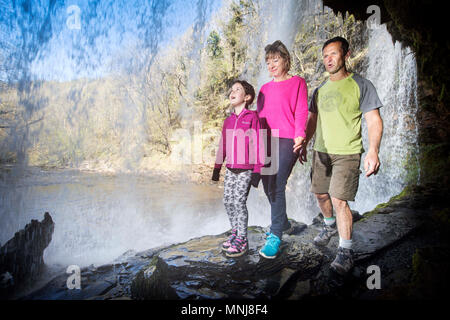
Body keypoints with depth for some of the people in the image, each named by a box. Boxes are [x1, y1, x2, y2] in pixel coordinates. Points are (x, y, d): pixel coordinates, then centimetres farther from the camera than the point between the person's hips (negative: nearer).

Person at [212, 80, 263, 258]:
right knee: (228, 201, 7)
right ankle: (235, 232, 24)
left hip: (246, 169, -6)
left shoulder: (252, 117, -6)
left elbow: (257, 144, -10)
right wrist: (217, 167, 19)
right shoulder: (228, 120, 11)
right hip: (230, 169, 6)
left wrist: (257, 171, -13)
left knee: (239, 201, -9)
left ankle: (242, 240, 4)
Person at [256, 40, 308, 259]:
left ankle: (275, 236, -11)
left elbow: (302, 111, -4)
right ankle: (283, 222, 30)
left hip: (287, 140, -6)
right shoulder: (265, 89, 22)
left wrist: (299, 134, -18)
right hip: (266, 142, 6)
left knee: (276, 186, -16)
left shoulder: (297, 82, 6)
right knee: (268, 186, 8)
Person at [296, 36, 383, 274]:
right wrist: (303, 145, 14)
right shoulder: (320, 90, 12)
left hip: (347, 154, -6)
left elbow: (374, 121, -8)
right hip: (321, 152, 6)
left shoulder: (361, 85, -3)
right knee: (320, 194, 14)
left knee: (339, 200, -12)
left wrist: (373, 151, -21)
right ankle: (329, 226, 42)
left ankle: (346, 251, 1)